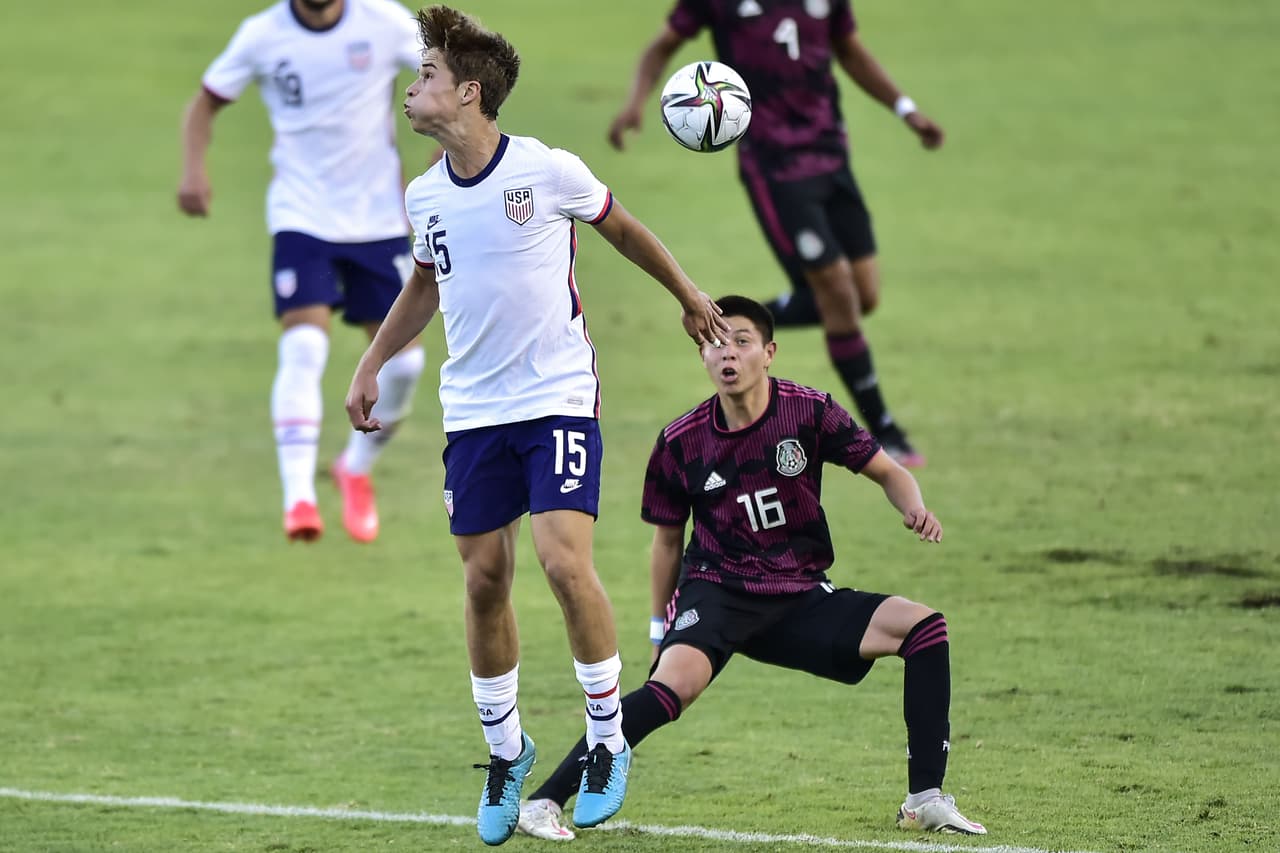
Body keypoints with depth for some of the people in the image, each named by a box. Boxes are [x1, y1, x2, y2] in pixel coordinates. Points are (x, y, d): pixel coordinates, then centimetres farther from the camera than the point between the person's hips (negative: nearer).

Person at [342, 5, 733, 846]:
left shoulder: (550, 171, -11)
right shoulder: (425, 196, 3)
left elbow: (622, 229, 8)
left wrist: (689, 297, 19)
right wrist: (371, 365, 19)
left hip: (559, 398, -4)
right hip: (473, 412, 4)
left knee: (566, 561, -17)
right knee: (485, 580, 4)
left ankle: (608, 739, -1)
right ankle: (506, 751, 20)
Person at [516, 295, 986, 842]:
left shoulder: (809, 413, -5)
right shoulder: (680, 443, -5)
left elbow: (887, 472, 7)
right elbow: (667, 540, 10)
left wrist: (915, 510, -15)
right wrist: (662, 628, 14)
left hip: (799, 600, 3)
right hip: (716, 590, -3)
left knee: (923, 626, -13)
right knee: (673, 684, -33)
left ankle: (926, 800, -8)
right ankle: (544, 802, -31)